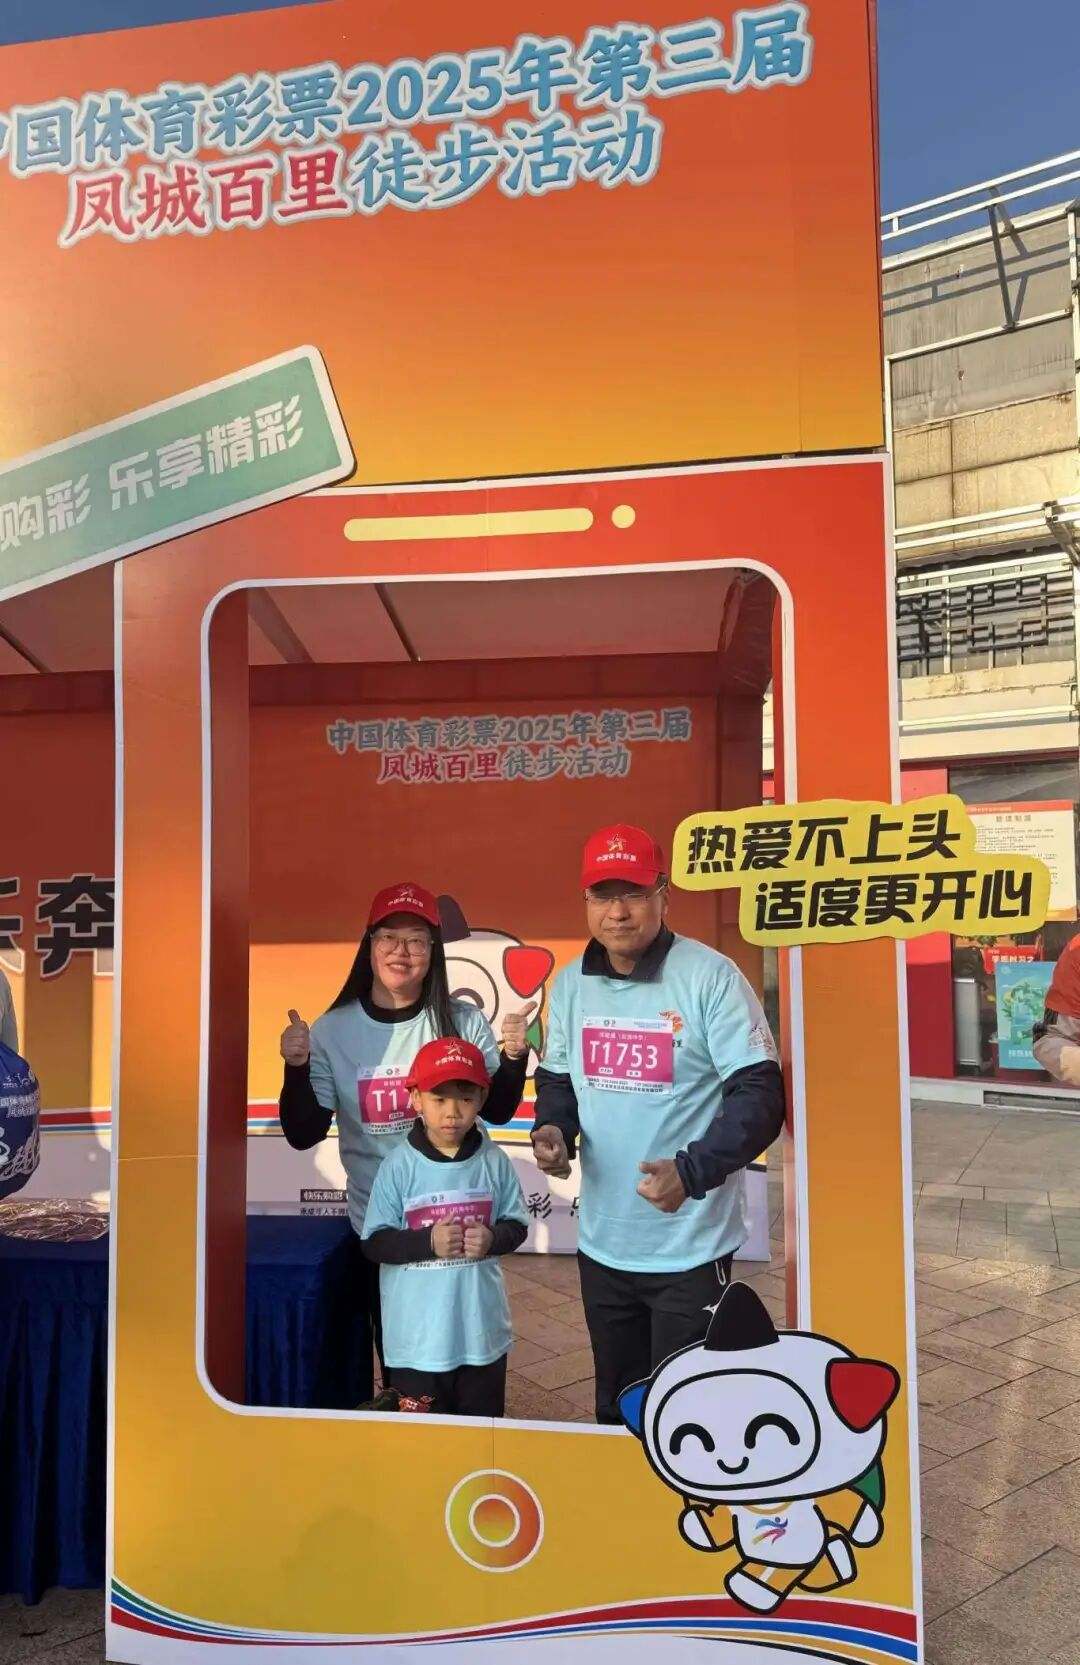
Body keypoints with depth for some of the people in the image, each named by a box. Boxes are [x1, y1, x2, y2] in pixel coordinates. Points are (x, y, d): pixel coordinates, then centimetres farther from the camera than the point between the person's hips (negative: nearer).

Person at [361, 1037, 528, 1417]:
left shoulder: (495, 1162, -4)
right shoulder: (399, 1166, -11)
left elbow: (517, 1225, 4)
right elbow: (374, 1243, -9)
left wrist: (492, 1238, -17)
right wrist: (428, 1241, -23)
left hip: (482, 1329, 2)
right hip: (417, 1336, -2)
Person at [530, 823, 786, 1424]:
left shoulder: (711, 977, -16)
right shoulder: (570, 983, 3)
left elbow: (760, 1095, -17)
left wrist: (692, 1171, -30)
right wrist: (552, 1129, -7)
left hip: (691, 1247, -5)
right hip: (602, 1241, 6)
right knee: (615, 1406, 22)